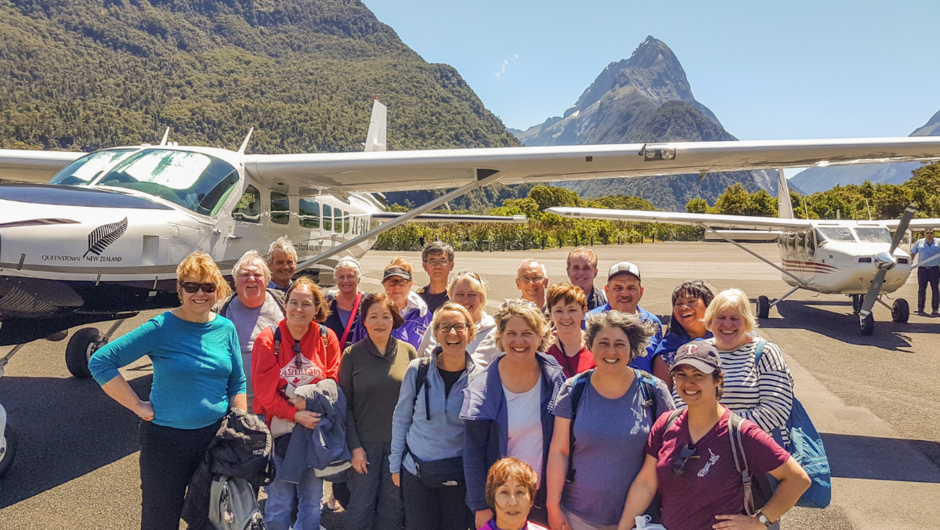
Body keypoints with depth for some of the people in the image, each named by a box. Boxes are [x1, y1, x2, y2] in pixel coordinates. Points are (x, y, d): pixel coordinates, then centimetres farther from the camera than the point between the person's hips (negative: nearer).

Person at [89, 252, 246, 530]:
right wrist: (137, 406, -14)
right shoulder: (161, 328, -12)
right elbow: (100, 361, -13)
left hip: (215, 436, 4)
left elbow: (237, 384, 6)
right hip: (166, 439, -3)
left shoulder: (226, 329, 0)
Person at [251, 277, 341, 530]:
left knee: (312, 501, 12)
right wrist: (295, 414, -17)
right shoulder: (268, 339, -6)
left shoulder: (327, 338, 0)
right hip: (279, 430, -2)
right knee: (279, 504, 5)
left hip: (315, 430, 2)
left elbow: (333, 382, 3)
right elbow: (264, 389, -8)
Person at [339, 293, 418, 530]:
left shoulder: (408, 351, -1)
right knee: (361, 506, 7)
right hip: (365, 443, -1)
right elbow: (345, 404, -3)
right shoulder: (352, 354, -4)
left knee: (393, 506, 12)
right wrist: (354, 446, -8)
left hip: (399, 442, 1)